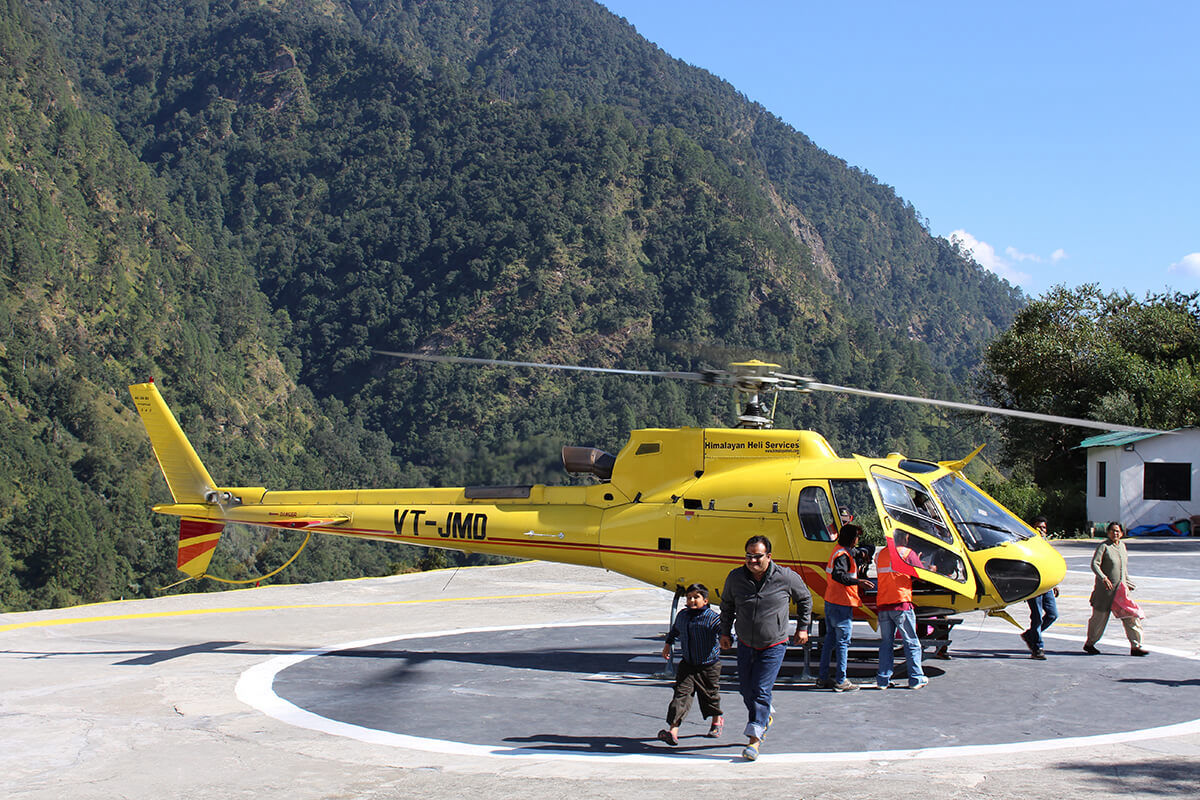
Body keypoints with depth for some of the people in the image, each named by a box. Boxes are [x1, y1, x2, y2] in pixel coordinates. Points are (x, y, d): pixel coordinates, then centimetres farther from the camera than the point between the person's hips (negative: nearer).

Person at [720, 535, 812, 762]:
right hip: (745, 644, 4)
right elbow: (727, 605, 13)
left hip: (774, 646, -4)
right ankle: (765, 716, 40)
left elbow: (805, 599, 6)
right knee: (746, 690, 10)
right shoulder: (735, 578, -7)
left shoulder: (786, 578, -14)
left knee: (761, 690, -10)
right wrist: (725, 632, 12)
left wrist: (802, 628, 9)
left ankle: (754, 739, -8)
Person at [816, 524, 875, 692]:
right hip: (841, 604, -10)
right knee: (843, 641, -4)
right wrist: (858, 581, -31)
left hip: (830, 602, 10)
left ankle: (823, 678, 18)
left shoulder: (838, 551, 15)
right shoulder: (843, 555, -17)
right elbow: (838, 575, -31)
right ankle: (841, 681, -2)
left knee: (830, 639, 14)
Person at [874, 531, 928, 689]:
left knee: (886, 643, 10)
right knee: (912, 643, 4)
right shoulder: (907, 553, -3)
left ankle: (883, 679, 7)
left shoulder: (880, 555, 13)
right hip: (901, 602, -5)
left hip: (882, 604, 5)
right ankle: (916, 679, 7)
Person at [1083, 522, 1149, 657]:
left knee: (1131, 616, -2)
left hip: (1121, 588, 6)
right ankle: (1089, 644, 21)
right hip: (1105, 589, -6)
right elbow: (1094, 564, -18)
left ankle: (1135, 646, 0)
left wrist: (1128, 582, 25)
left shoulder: (1122, 545, 12)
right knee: (1100, 617, 4)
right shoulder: (1104, 546, -9)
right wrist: (1103, 578, -30)